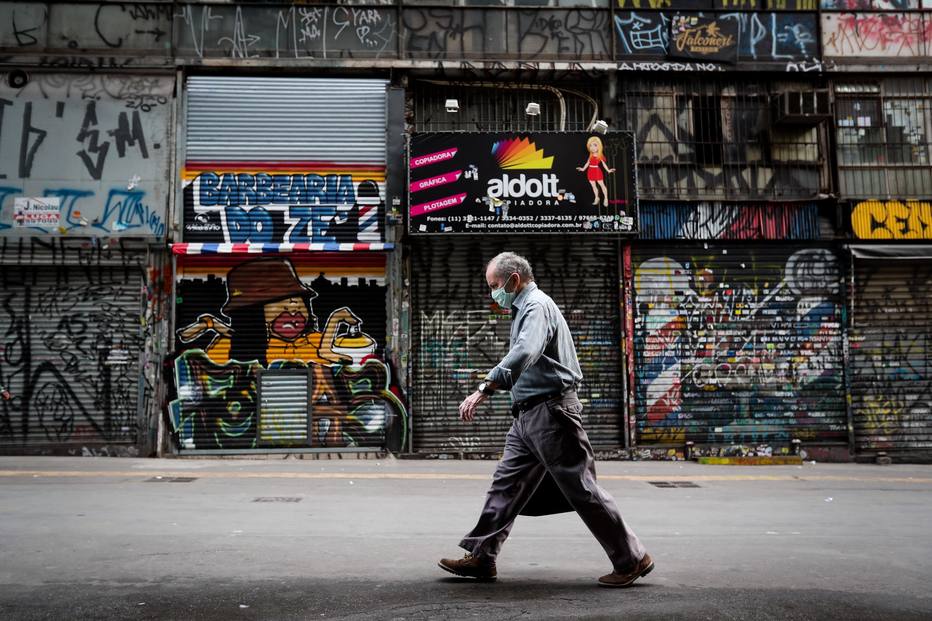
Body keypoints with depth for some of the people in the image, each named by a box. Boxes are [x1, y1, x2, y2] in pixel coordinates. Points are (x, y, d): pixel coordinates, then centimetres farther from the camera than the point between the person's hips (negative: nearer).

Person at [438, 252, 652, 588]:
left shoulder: (536, 306, -13)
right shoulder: (525, 308, 19)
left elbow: (523, 354, -31)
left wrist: (484, 389, -39)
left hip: (550, 411, -10)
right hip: (527, 415, 10)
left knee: (581, 489, -3)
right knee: (505, 484, 8)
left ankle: (632, 559, 8)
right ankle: (481, 557, 13)